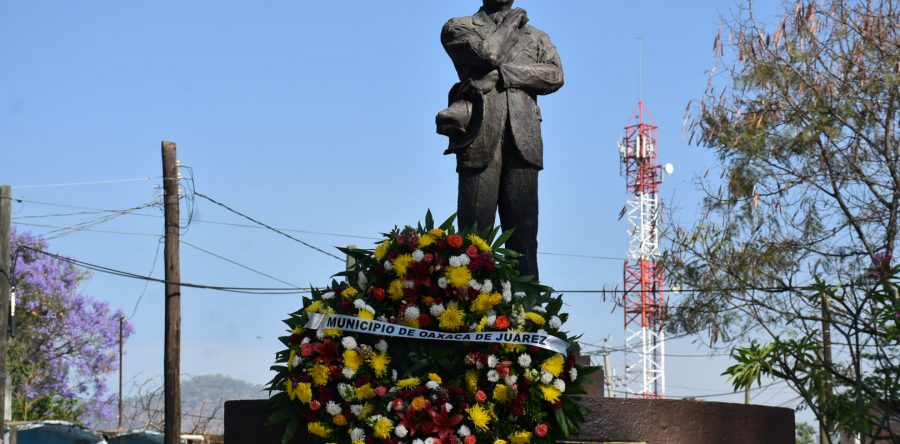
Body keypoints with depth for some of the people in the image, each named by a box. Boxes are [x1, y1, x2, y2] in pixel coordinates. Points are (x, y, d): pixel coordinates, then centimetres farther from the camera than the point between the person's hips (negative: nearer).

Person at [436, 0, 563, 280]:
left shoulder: (536, 37, 25)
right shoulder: (458, 27, 17)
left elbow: (555, 74, 4)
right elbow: (488, 52, -4)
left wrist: (500, 75, -6)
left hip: (522, 138, 3)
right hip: (480, 134, -3)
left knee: (523, 229, -4)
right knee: (475, 227, -10)